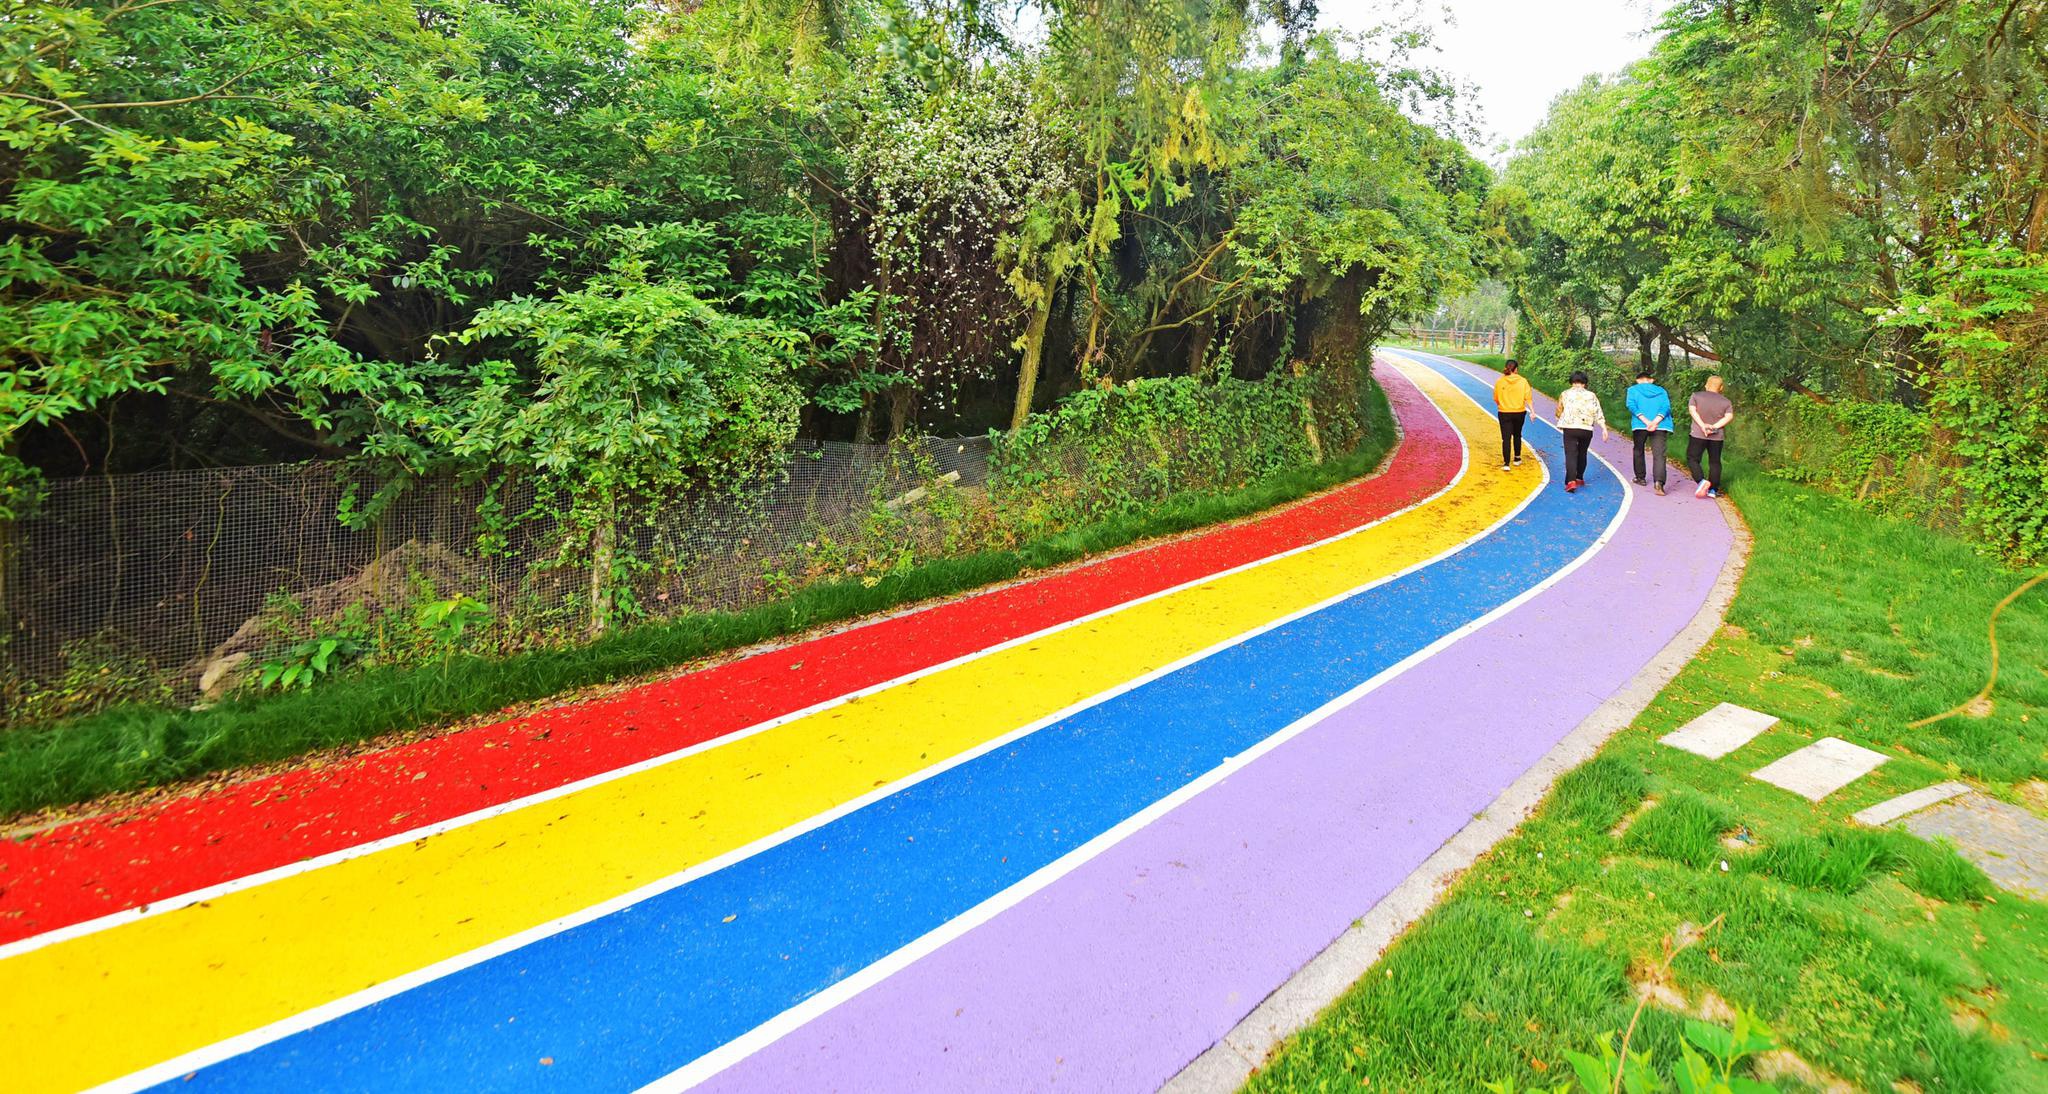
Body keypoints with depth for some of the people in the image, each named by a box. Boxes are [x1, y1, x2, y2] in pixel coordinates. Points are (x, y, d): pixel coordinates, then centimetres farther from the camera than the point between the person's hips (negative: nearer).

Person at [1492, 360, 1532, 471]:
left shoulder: (1499, 382, -7)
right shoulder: (1523, 381, -6)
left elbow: (1496, 399, -1)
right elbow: (1527, 397, -9)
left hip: (1504, 413, -1)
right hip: (1519, 413, 1)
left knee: (1506, 438, 0)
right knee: (1517, 435, 21)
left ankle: (1506, 463, -8)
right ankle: (1517, 459, 32)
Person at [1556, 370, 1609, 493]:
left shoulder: (1565, 394, 4)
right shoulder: (1591, 395, 6)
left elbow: (1559, 411, 14)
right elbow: (1598, 414, 0)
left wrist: (1560, 423, 33)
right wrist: (1604, 429, -2)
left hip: (1569, 428, -2)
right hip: (1586, 429, 2)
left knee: (1571, 455, -6)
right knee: (1582, 454, 20)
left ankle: (1571, 481, -23)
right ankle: (1579, 478, 33)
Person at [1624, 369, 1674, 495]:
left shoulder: (1633, 389, 10)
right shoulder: (1661, 391, 16)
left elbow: (1632, 406, -7)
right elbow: (1666, 407, 0)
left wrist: (1646, 421, -13)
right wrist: (1655, 422, -13)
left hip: (1640, 425, -1)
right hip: (1660, 427, 1)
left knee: (1638, 451, 21)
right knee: (1659, 455, -7)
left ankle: (1640, 478, 29)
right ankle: (1659, 482, -25)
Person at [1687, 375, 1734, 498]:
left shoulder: (1696, 396, 2)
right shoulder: (1725, 401, 7)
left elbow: (1692, 410, -11)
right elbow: (1729, 416, -7)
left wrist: (1703, 425, -16)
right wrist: (1714, 426, -13)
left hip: (1698, 434, -2)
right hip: (1717, 436, 2)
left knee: (1692, 459, 4)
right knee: (1715, 462, 9)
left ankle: (1702, 481, -18)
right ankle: (1713, 490, 9)